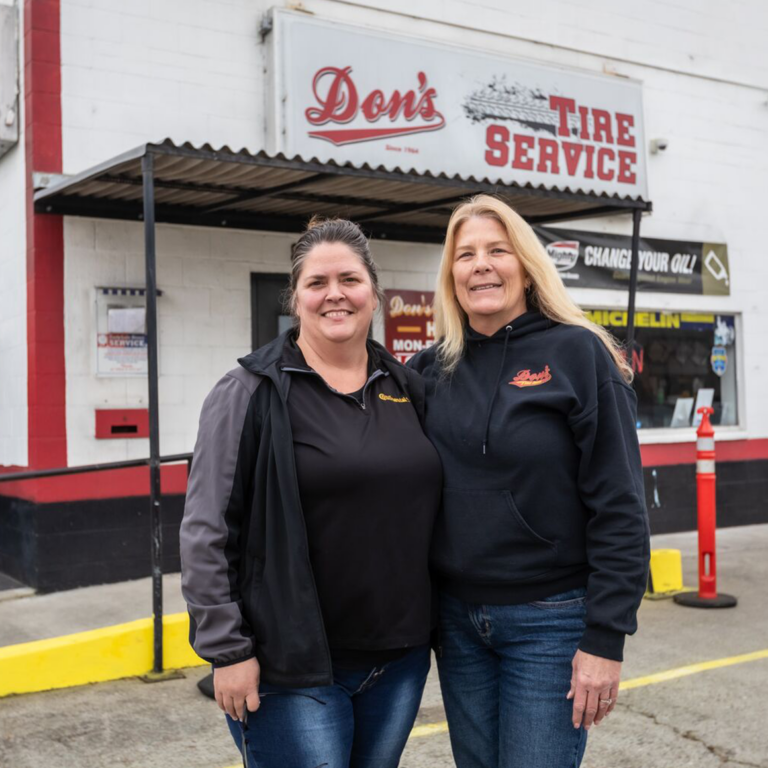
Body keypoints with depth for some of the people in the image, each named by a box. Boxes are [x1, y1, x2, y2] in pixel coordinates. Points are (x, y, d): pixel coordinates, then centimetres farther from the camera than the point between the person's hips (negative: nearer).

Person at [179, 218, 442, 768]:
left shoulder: (407, 388, 8)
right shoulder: (253, 393, -8)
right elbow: (206, 532, -10)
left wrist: (431, 624, 14)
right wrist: (228, 650, -12)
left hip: (401, 659, 5)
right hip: (293, 668, -5)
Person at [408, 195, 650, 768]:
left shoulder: (577, 353, -9)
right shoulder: (434, 368, 4)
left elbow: (619, 509, -12)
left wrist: (605, 639, -14)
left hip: (551, 622, -4)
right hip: (458, 618, 4)